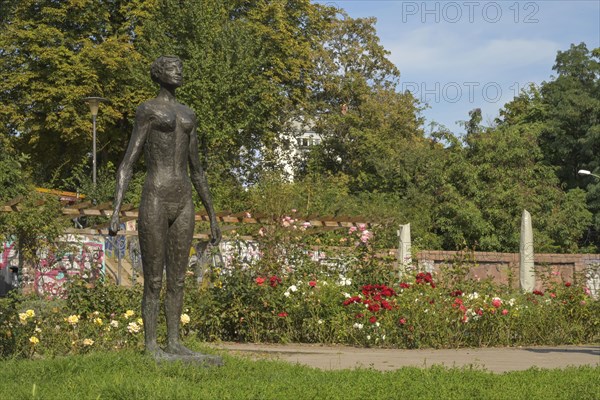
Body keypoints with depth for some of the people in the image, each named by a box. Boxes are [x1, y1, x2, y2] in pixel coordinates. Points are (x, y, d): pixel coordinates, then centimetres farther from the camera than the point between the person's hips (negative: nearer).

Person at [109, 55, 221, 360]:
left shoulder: (188, 115, 18)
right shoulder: (147, 111, -1)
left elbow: (196, 170, 21)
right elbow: (127, 164, -6)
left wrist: (212, 216, 19)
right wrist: (116, 211, -16)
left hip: (183, 204, 6)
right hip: (154, 203, -6)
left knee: (177, 280, 8)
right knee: (153, 281, -3)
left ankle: (174, 343, 15)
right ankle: (150, 346, 4)